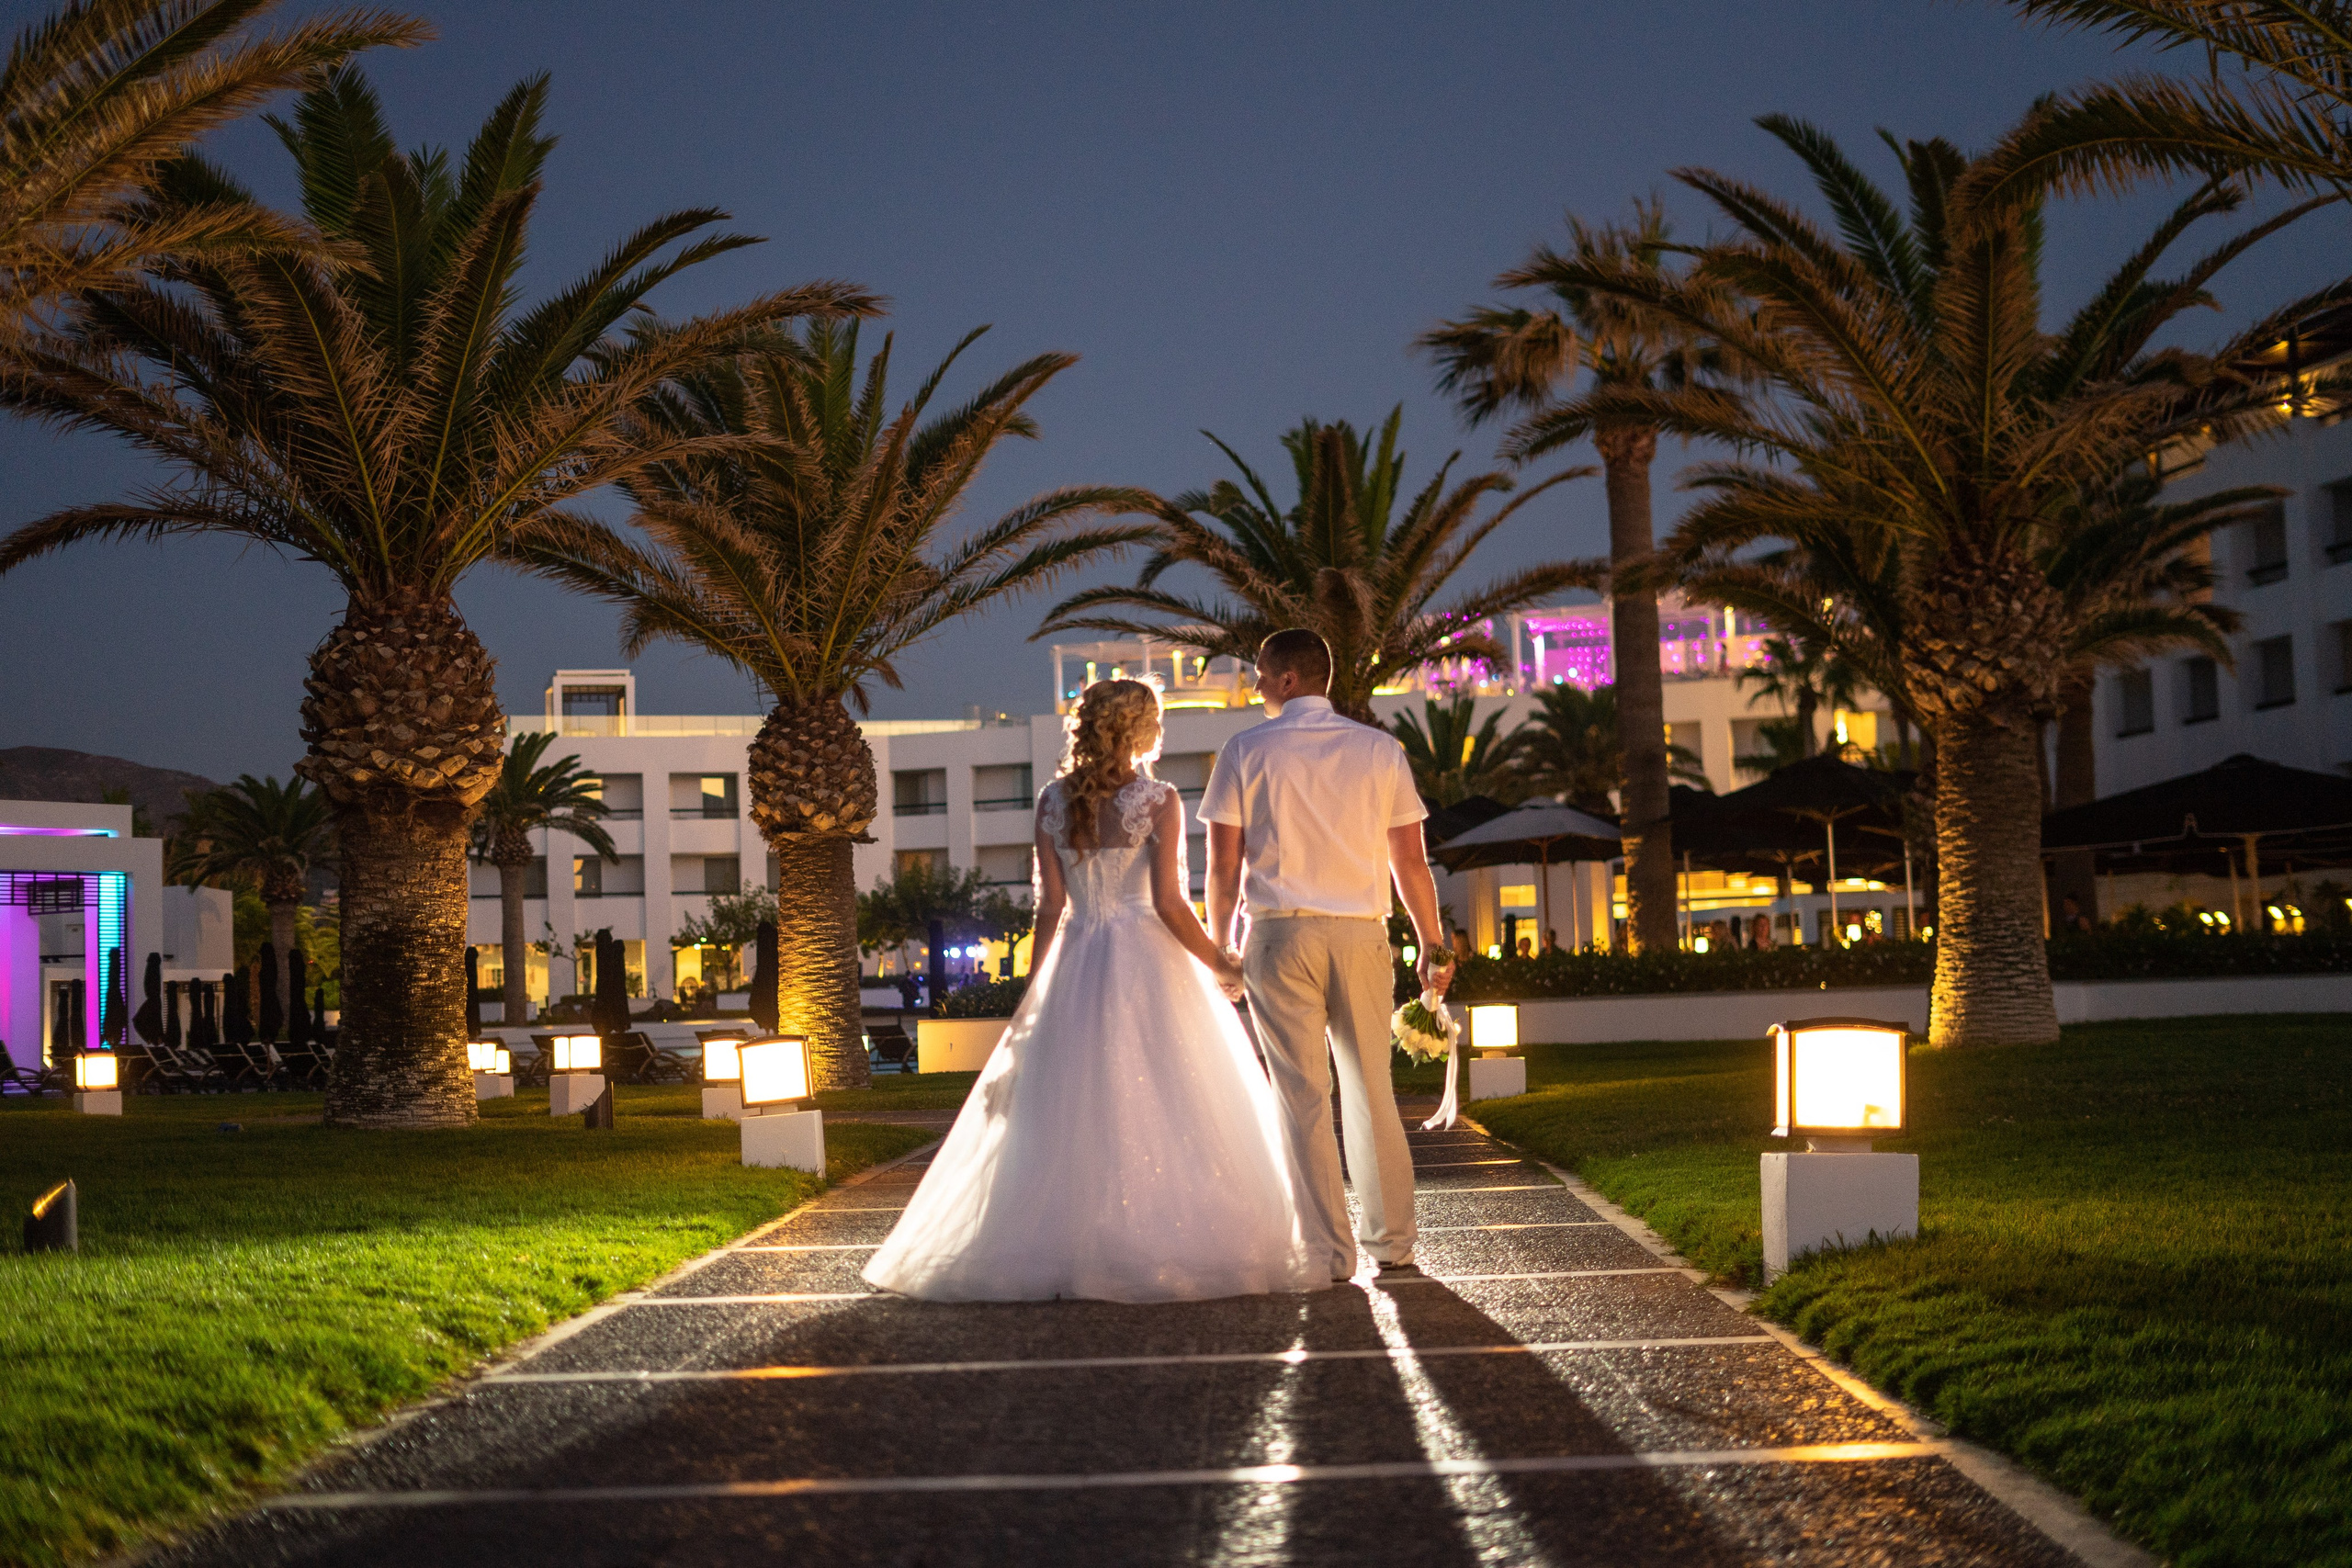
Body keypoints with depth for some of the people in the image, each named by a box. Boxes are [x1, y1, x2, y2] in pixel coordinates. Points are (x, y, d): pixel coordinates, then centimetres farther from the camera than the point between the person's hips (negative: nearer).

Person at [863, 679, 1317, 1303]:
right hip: (1150, 967, -3)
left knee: (1067, 1117, 8)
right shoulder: (1158, 800, -7)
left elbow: (1050, 905, 2)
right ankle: (1167, 1248, 0)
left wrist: (1032, 988, 8)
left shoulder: (1053, 802, 3)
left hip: (1076, 969, 4)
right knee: (1168, 1118, 1)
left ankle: (1058, 1251, 7)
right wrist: (1219, 965, -1)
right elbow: (1169, 903, -12)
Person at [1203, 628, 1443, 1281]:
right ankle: (1392, 1245, 16)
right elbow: (1411, 861, 5)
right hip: (1361, 933, 2)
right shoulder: (1380, 749, 6)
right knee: (1371, 1090, 12)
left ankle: (1329, 1253, 1)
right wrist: (1431, 945, 12)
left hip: (1280, 933, -2)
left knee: (1304, 1098, 1)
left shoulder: (1246, 751, 0)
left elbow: (1224, 869, -1)